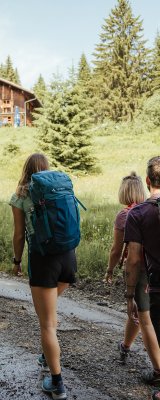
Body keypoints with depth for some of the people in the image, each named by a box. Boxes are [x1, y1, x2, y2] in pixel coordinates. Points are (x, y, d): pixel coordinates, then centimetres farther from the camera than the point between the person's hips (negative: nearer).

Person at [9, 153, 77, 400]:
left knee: (47, 322, 4)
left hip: (43, 258, -5)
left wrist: (17, 261, 15)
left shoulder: (20, 196, 0)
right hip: (68, 255, 5)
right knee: (49, 310, 29)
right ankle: (49, 355, 41)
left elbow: (19, 235, 0)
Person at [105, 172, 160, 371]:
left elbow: (117, 250, -5)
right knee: (137, 311, 23)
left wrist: (110, 270, 10)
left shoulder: (124, 215, -10)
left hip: (137, 270, -5)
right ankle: (125, 347, 42)